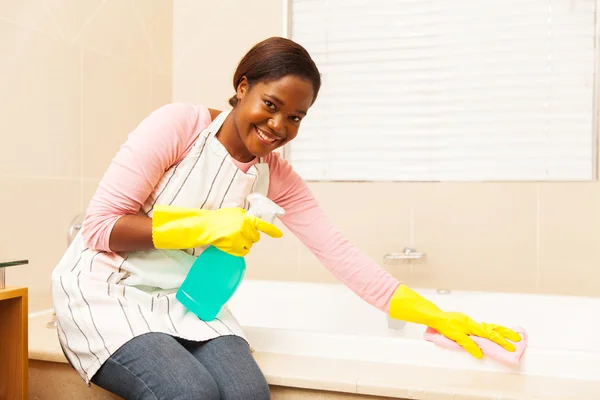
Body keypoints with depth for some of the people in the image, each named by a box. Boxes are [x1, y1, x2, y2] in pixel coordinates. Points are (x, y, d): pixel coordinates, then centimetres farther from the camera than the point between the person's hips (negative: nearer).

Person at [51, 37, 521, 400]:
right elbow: (101, 226, -15)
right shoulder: (179, 125, -15)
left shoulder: (276, 175, -1)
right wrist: (203, 227, -26)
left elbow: (340, 253, -6)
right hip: (105, 291, -3)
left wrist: (438, 317, -11)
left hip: (184, 301, 4)